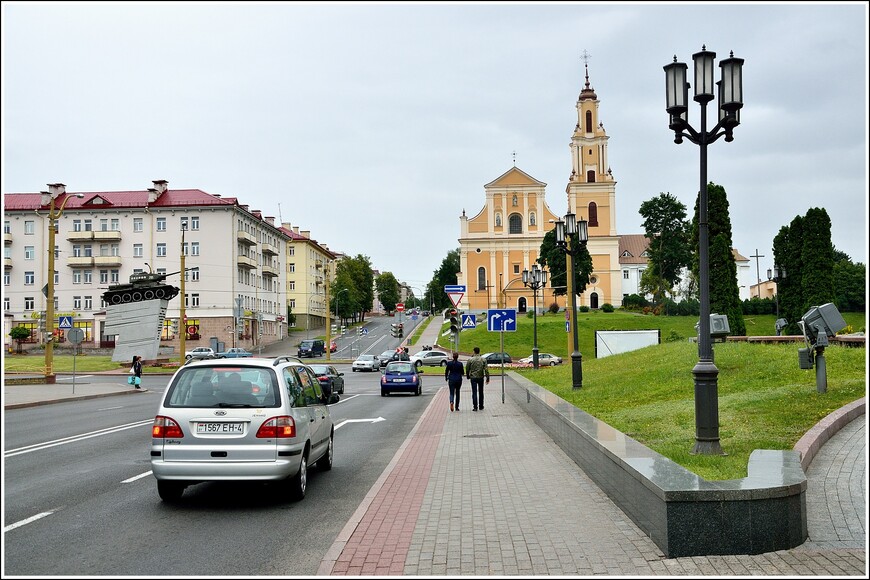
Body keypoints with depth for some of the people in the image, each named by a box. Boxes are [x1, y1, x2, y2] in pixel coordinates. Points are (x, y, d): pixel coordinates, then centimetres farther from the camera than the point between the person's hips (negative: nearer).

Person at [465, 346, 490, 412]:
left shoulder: (470, 360, -5)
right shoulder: (483, 360, -3)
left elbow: (467, 369, 2)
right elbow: (486, 369, -6)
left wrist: (468, 376, 17)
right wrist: (487, 378, -3)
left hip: (473, 378, -1)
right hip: (481, 377, 1)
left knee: (474, 392, -1)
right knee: (481, 392, 13)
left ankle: (475, 407, -6)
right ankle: (481, 406, 20)